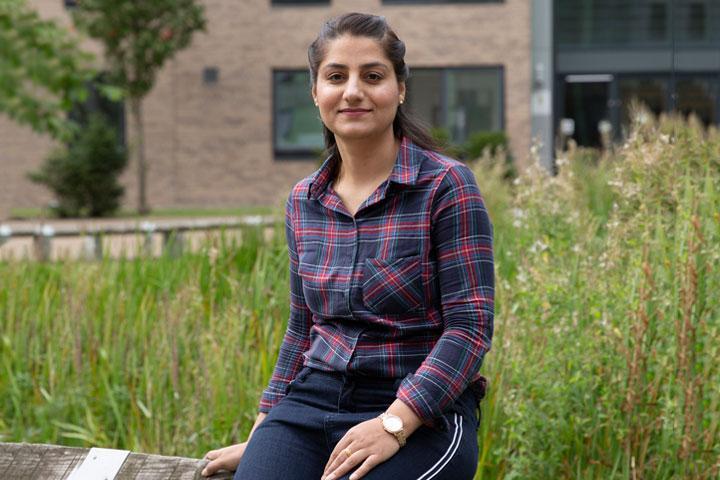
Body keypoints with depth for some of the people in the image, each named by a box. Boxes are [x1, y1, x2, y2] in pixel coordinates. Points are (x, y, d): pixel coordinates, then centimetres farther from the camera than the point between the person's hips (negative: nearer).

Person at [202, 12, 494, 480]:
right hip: (313, 402, 4)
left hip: (422, 414, -4)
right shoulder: (303, 201, 12)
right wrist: (259, 437, 16)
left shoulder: (446, 186, -5)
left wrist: (393, 424, -21)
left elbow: (470, 325, -11)